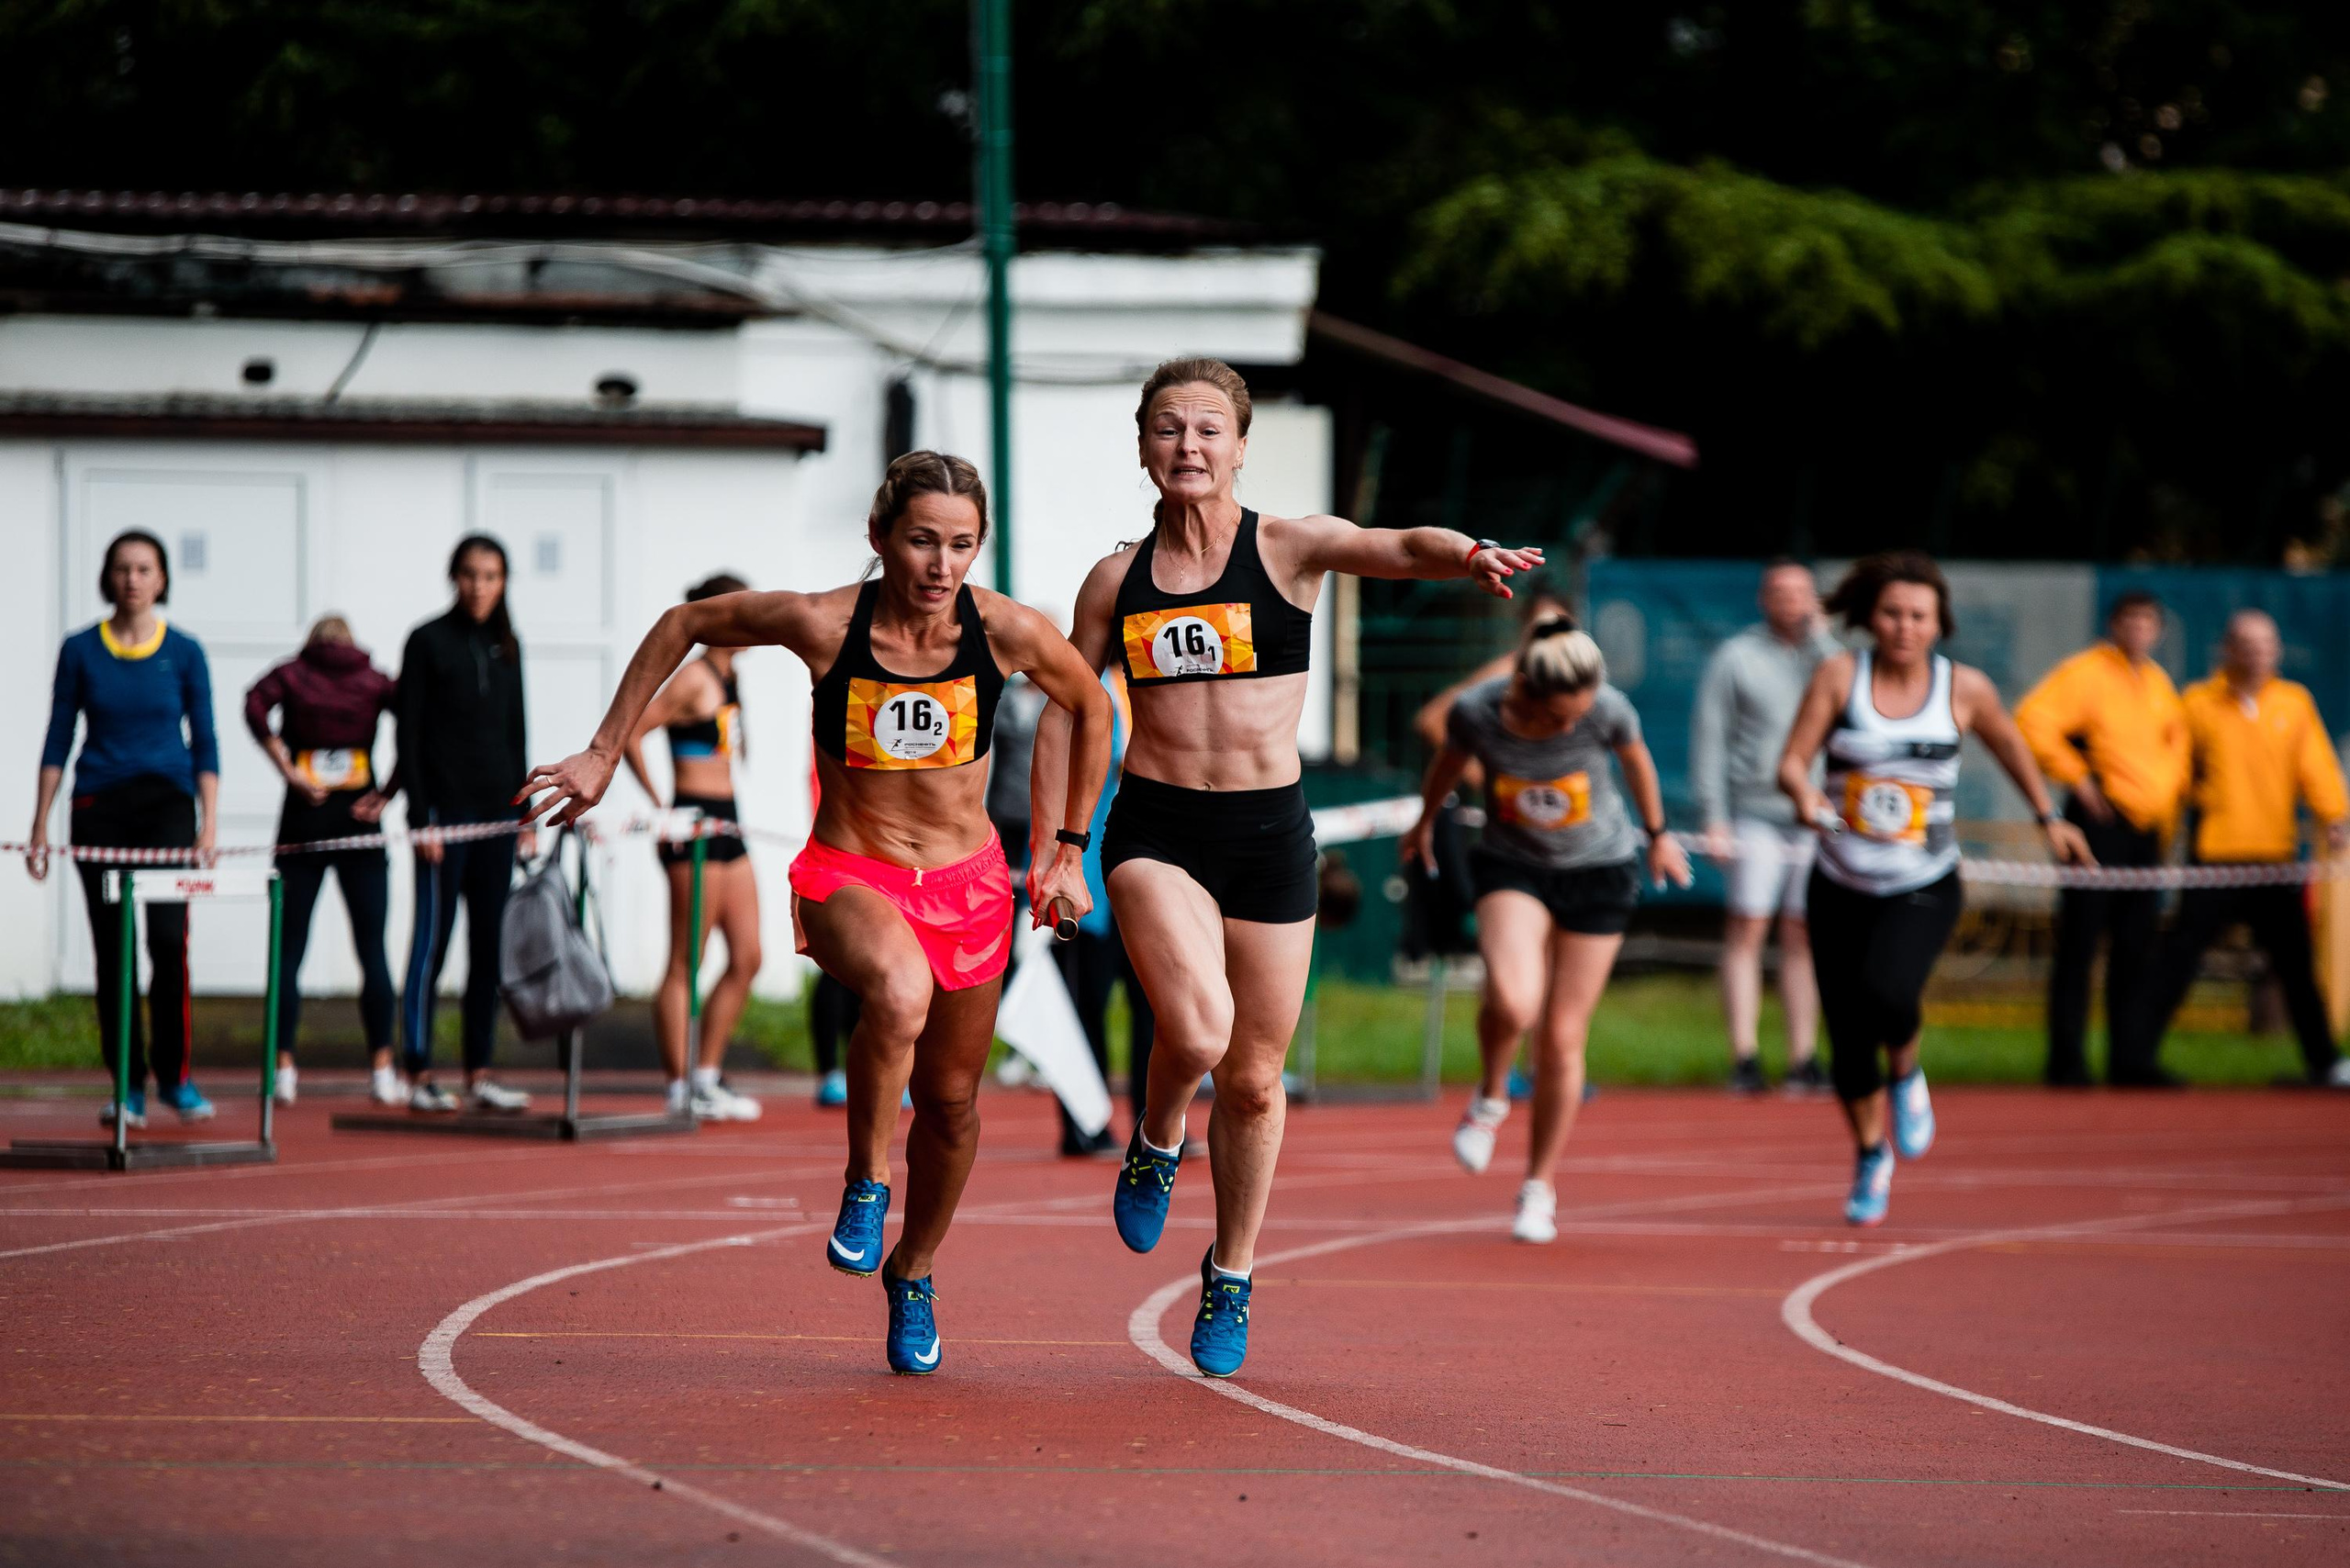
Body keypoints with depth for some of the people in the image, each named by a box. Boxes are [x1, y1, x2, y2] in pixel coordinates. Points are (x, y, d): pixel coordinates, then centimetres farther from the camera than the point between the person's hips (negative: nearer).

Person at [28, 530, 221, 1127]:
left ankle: (174, 1075, -3)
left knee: (169, 936, -16)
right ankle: (128, 1085, 8)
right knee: (112, 949, 0)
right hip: (99, 808, 1)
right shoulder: (80, 650, 5)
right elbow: (58, 740, 7)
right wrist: (40, 826, 3)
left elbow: (204, 743, 6)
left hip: (167, 803, -1)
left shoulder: (184, 652, 4)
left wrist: (209, 824, -2)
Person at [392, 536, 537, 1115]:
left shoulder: (505, 647, 13)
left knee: (490, 943, 5)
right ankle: (419, 1075, -3)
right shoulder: (428, 642, -3)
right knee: (433, 938, -5)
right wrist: (420, 816, -13)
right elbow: (409, 735, -6)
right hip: (445, 807, -6)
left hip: (497, 810, 6)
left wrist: (525, 812, 12)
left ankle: (478, 1073, 8)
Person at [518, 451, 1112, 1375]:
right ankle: (866, 1182, -14)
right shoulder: (824, 624, -18)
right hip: (847, 875, -3)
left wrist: (1069, 849, 10)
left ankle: (914, 1273, 41)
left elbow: (1090, 709, 8)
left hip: (966, 882, 3)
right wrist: (604, 754, 0)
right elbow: (683, 626, -1)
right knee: (899, 993, -37)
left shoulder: (1008, 633, -14)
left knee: (950, 1100, 13)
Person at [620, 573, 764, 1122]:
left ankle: (706, 1077, 16)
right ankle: (681, 1090, 0)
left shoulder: (728, 676, 14)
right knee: (685, 963, -4)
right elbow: (628, 733, -19)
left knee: (747, 958, 9)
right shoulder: (693, 679, -12)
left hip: (725, 825, 9)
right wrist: (659, 805, -17)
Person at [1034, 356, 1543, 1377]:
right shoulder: (1117, 580, 5)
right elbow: (1064, 715, 12)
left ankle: (1231, 1279, 29)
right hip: (1154, 832, 0)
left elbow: (1400, 549, -20)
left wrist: (1470, 556, -42)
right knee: (1198, 1027, -26)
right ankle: (1157, 1146, 8)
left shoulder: (1290, 549, -2)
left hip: (1268, 833, 0)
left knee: (1254, 1077, 8)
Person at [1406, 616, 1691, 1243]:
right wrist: (1425, 821, 21)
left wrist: (1658, 835, 16)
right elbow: (1451, 761, 2)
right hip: (1512, 865, 0)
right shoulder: (1476, 711, -22)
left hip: (1599, 869, 0)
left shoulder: (1608, 710, -24)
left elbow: (1636, 760, -1)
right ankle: (1491, 1097, 4)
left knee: (1562, 1036, 3)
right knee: (1512, 1001, -29)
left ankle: (1540, 1186, 21)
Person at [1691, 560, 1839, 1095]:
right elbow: (1708, 740, 2)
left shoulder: (1824, 655, 12)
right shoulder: (1735, 658, 4)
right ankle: (1744, 1058, -7)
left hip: (1814, 818, 2)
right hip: (1756, 815, -2)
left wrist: (1818, 636, -8)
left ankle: (1803, 1060, 5)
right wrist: (1713, 819, -5)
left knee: (1802, 938, 3)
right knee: (1746, 931, -8)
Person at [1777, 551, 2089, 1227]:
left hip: (1924, 890, -1)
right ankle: (1871, 1156, 30)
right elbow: (1791, 761, -9)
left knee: (1886, 993, -28)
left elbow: (2010, 746, 15)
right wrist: (1804, 794, -31)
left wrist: (2048, 819, 22)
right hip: (1840, 886, 2)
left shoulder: (1964, 689, -4)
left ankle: (1907, 1071, 7)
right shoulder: (1840, 676, -6)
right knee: (1847, 1039, 4)